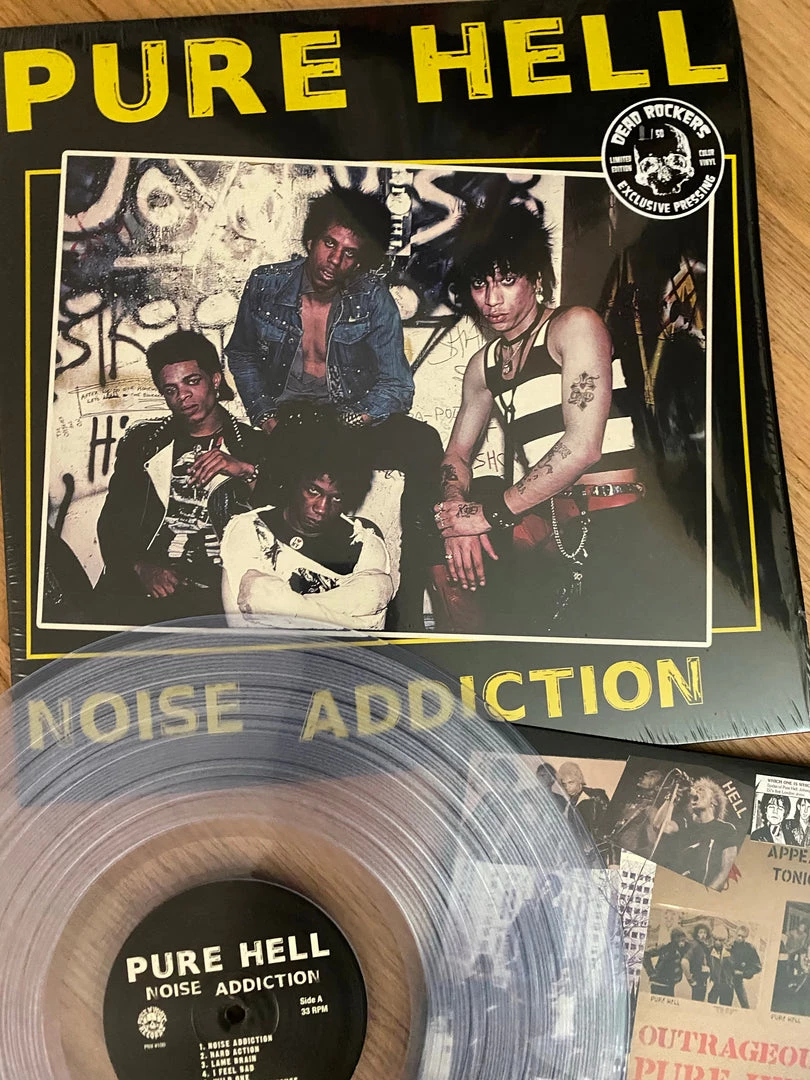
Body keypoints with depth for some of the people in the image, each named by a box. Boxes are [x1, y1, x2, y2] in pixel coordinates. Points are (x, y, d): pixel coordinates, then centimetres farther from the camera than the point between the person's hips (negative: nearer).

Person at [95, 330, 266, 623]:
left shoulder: (256, 446, 13)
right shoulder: (143, 440, 20)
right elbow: (113, 520, 12)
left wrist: (246, 471, -9)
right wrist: (141, 567, -6)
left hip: (218, 591, -2)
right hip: (143, 585, 2)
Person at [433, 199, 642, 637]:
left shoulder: (576, 326, -5)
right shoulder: (483, 365, 16)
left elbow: (583, 446, -15)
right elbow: (457, 456, 18)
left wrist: (491, 513, -13)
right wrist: (458, 510, -6)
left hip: (610, 524, -7)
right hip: (545, 524, 7)